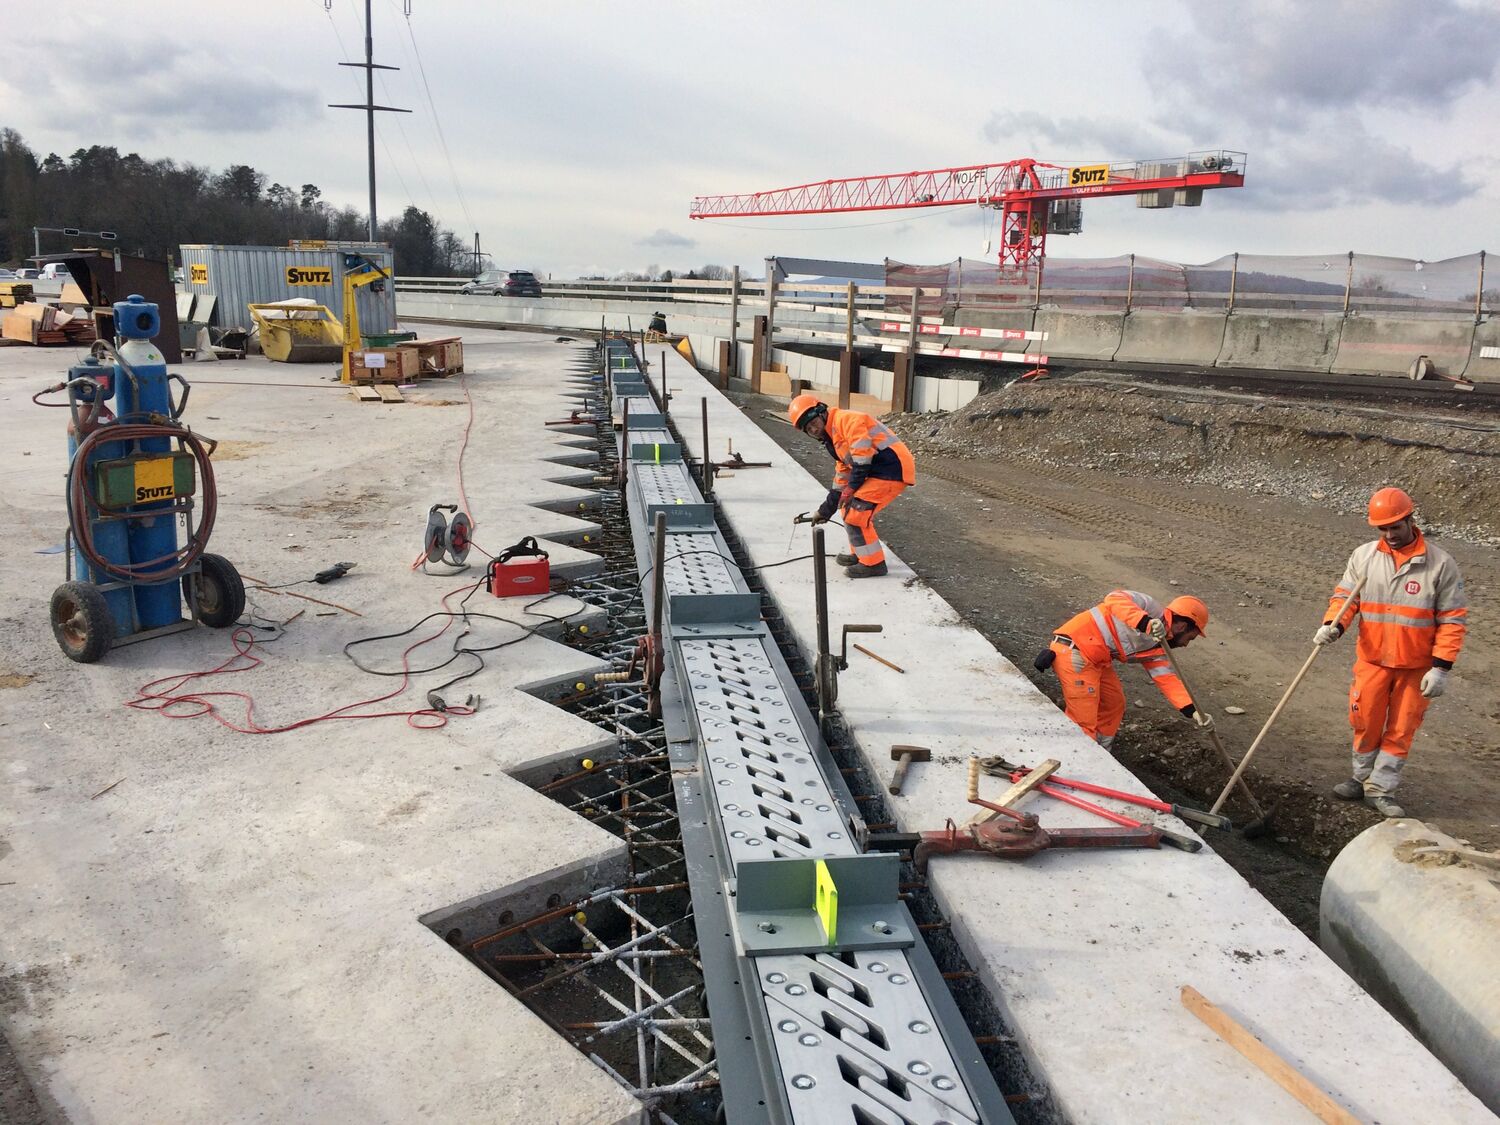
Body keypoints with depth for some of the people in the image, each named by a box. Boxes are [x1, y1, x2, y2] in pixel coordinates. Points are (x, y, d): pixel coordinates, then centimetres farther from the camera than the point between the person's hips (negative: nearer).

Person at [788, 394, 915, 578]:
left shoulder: (846, 420, -10)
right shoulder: (834, 439, 22)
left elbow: (863, 453, -20)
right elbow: (842, 477, 27)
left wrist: (852, 487, -14)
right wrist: (826, 510, 27)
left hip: (893, 468, -10)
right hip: (880, 471, 10)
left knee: (855, 512, -10)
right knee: (850, 507, 19)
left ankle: (873, 563, 0)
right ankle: (860, 555, 31)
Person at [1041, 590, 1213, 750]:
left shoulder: (1157, 650, 16)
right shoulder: (1152, 608, -8)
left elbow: (1168, 680, 9)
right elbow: (1115, 599, -24)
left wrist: (1193, 711, -4)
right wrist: (1146, 623, -38)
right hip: (1072, 653, -10)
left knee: (1114, 705, 22)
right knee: (1083, 723, -8)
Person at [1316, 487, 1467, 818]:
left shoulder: (1440, 564, -11)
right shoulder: (1363, 556, -3)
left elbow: (1453, 619, -8)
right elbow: (1345, 595, 1)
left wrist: (1441, 667, -13)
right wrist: (1333, 625, -21)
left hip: (1416, 667, -2)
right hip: (1372, 660, 2)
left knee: (1400, 729, 7)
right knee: (1366, 722, 11)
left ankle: (1381, 789, 18)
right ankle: (1363, 778, 31)